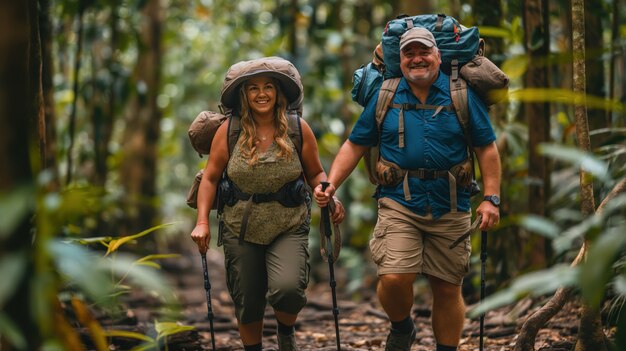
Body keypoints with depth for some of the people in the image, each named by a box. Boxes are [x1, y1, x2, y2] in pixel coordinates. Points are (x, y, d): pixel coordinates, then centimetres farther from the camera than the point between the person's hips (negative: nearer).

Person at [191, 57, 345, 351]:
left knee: (287, 289, -24)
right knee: (247, 305, 8)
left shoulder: (298, 129, -4)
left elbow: (315, 174, 7)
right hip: (241, 230, 1)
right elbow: (211, 178, 2)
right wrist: (202, 222, -7)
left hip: (289, 228, -1)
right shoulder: (229, 130, -3)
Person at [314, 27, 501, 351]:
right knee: (393, 278, -16)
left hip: (450, 207, 1)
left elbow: (486, 148, 4)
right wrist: (331, 185, -4)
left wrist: (491, 198, -5)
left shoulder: (463, 95, 4)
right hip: (399, 203, 0)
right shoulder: (384, 97, 6)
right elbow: (355, 145, 9)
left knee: (448, 288, 7)